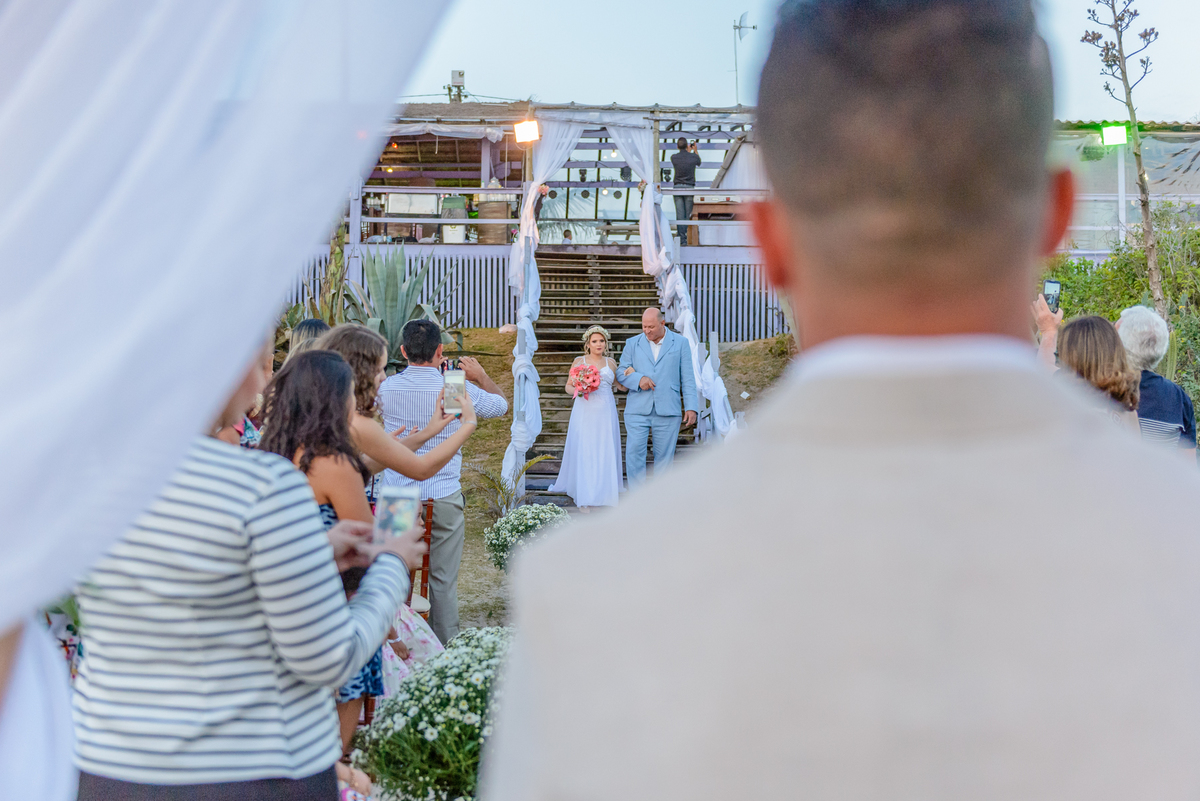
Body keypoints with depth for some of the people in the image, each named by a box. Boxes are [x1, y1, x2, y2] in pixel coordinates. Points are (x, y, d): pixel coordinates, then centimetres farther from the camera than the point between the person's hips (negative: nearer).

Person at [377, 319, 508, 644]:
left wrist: (428, 370, 28)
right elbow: (502, 405, 10)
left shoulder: (386, 388, -4)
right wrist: (481, 375, 28)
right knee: (444, 580, 5)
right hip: (444, 498, -1)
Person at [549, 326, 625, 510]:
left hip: (606, 413, 2)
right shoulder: (579, 361, 6)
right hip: (584, 412, -2)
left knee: (605, 452, 1)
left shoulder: (610, 363, 11)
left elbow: (622, 385, 16)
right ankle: (584, 498, -4)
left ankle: (603, 491, 13)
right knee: (584, 452, -5)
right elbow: (568, 386, 10)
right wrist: (578, 390, -11)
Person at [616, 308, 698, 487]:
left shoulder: (680, 343, 9)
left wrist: (691, 407, -1)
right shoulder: (632, 343, 12)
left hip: (668, 411, -1)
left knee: (664, 457, 2)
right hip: (638, 410, 1)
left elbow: (687, 378, 7)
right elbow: (621, 372, 11)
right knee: (634, 453, -8)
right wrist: (638, 379, -10)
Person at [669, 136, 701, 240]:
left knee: (680, 215, -1)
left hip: (678, 187, 1)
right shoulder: (693, 157, -3)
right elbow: (699, 163, 22)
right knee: (688, 215, 3)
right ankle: (688, 238, 1)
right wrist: (695, 150, 35)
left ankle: (682, 239, -6)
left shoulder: (673, 157, -2)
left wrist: (688, 151, 30)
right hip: (689, 188, -1)